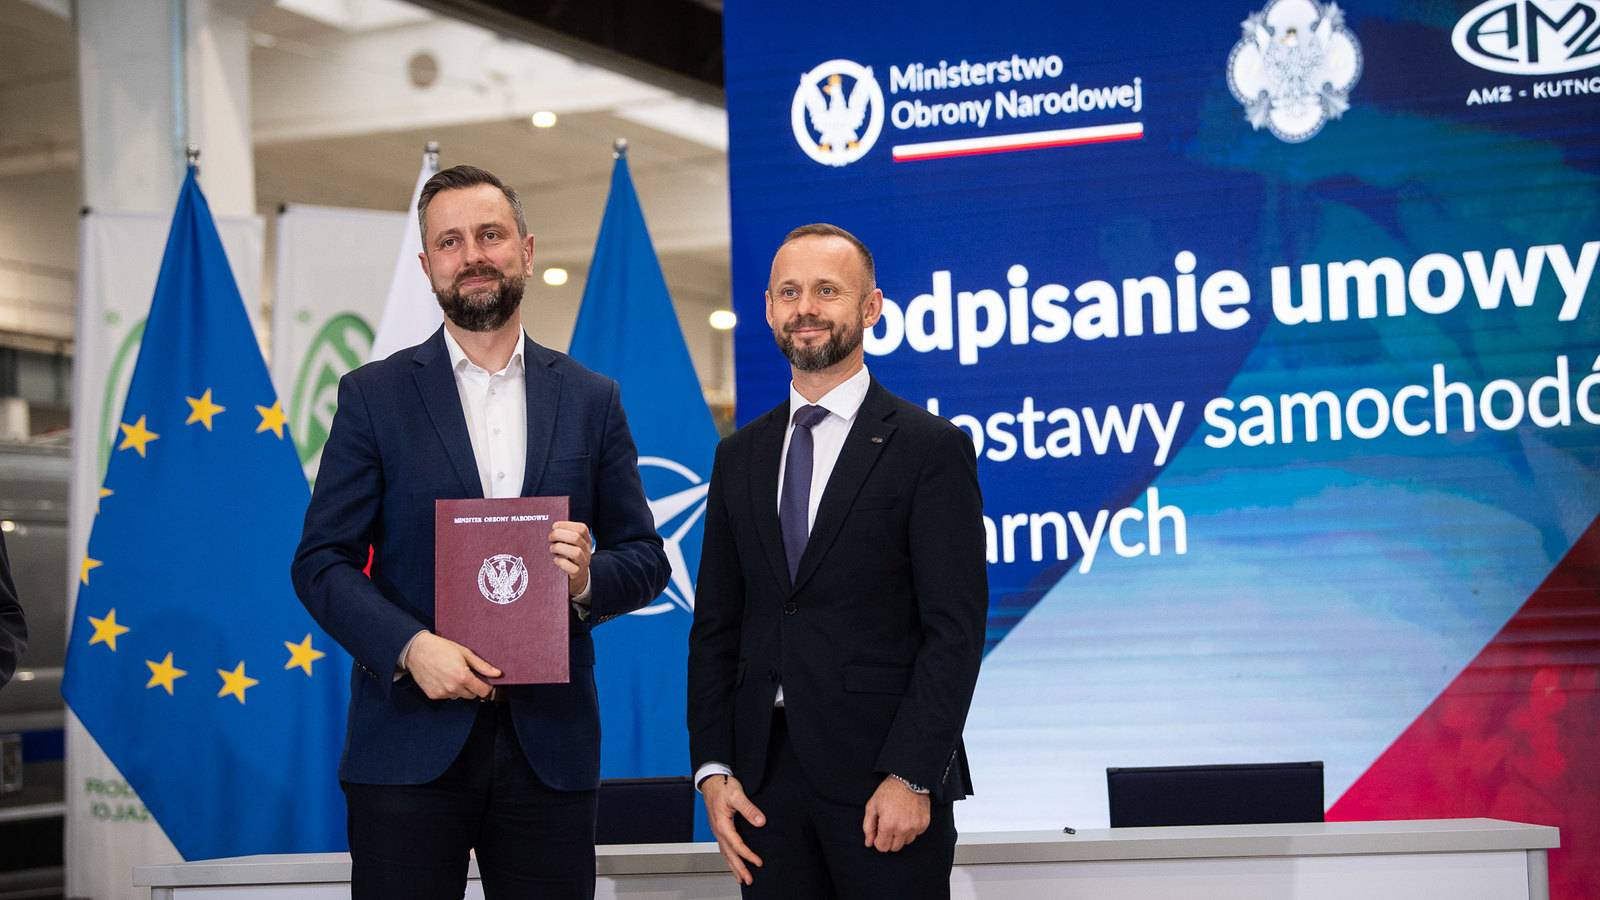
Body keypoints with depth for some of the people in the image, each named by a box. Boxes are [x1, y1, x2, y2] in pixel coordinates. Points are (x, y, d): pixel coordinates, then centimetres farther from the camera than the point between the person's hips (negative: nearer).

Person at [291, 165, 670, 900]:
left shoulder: (591, 400, 9)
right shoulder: (374, 395, 4)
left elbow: (646, 558, 11)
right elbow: (320, 563, 0)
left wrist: (588, 579, -11)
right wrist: (410, 646, -15)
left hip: (549, 742, 2)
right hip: (410, 742, -2)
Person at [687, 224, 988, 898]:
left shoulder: (931, 448, -3)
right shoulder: (740, 456, 13)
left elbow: (955, 628, -8)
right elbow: (715, 626, 13)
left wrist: (912, 777, -15)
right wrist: (713, 767, 3)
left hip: (885, 777, -4)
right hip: (765, 778, 4)